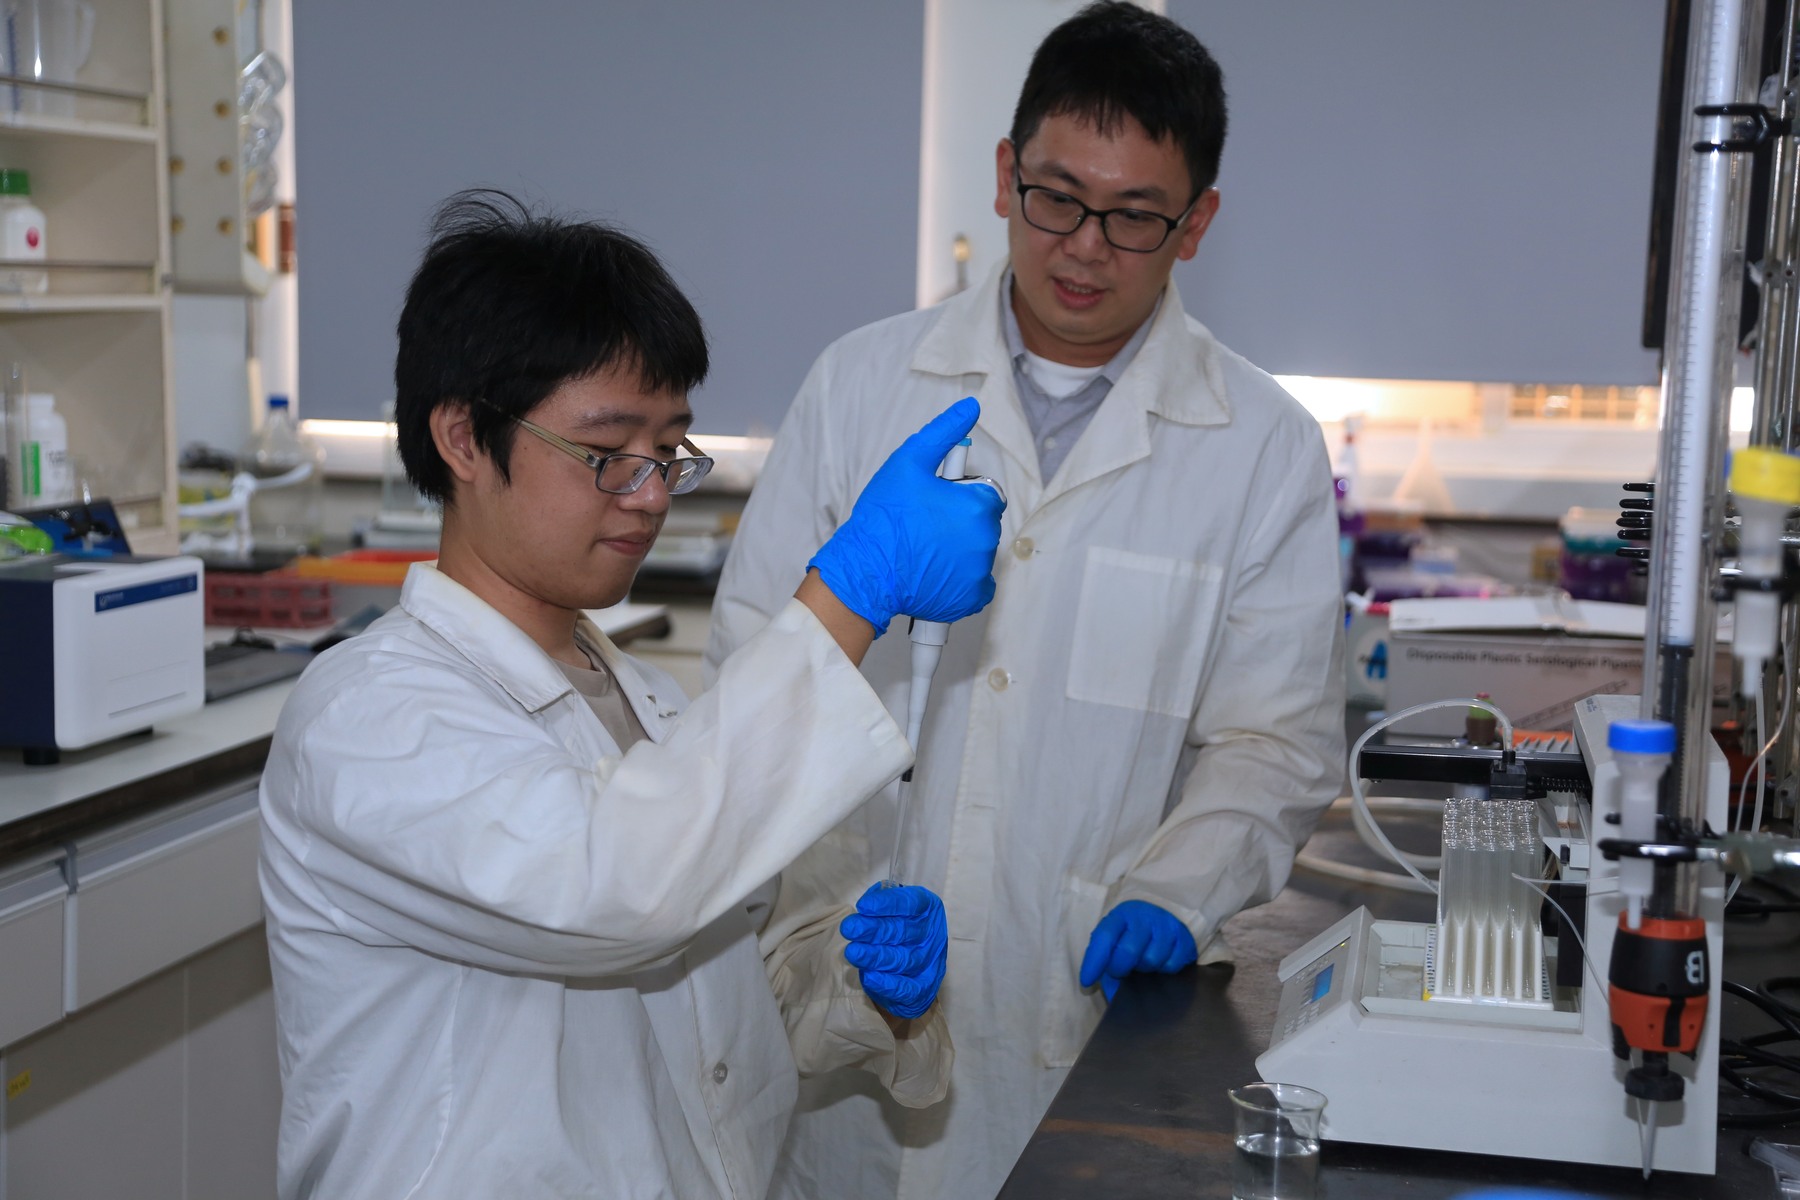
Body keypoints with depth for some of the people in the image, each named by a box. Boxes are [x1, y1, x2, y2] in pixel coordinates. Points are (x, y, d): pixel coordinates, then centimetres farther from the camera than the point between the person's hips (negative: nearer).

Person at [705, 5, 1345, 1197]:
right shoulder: (863, 383, 2)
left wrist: (1173, 889, -17)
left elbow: (1277, 743, 1)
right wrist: (835, 893, -13)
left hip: (1093, 1022, 0)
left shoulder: (1267, 449, 0)